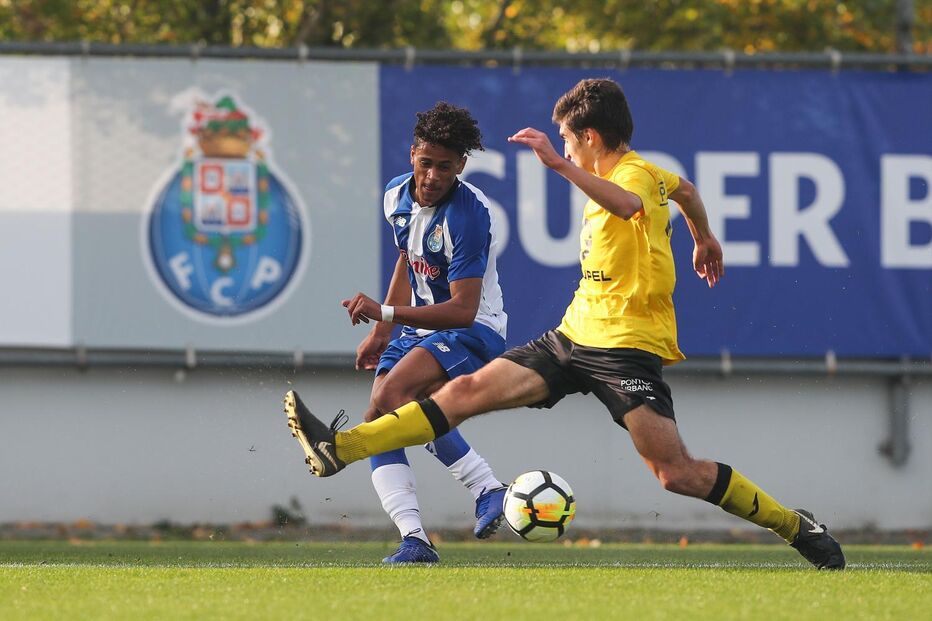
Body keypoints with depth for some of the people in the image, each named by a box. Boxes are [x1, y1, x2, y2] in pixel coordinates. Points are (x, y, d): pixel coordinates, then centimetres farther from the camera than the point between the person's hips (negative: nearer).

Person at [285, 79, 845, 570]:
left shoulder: (635, 172, -12)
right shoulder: (638, 173, 15)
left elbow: (630, 204, -38)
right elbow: (685, 189, 37)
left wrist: (560, 164, -44)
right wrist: (704, 239, 56)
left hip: (628, 345, -9)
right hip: (577, 334, 9)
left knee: (679, 474, -16)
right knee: (471, 390, -3)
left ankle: (797, 526, 0)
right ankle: (340, 449, -9)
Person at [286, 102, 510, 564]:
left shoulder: (468, 214, -23)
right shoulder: (397, 195, 2)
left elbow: (463, 310, -27)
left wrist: (385, 312, -33)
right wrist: (381, 331, 21)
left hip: (473, 330, -8)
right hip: (420, 329, 8)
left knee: (392, 393, -30)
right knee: (377, 421, -10)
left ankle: (487, 487, -26)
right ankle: (414, 539, -18)